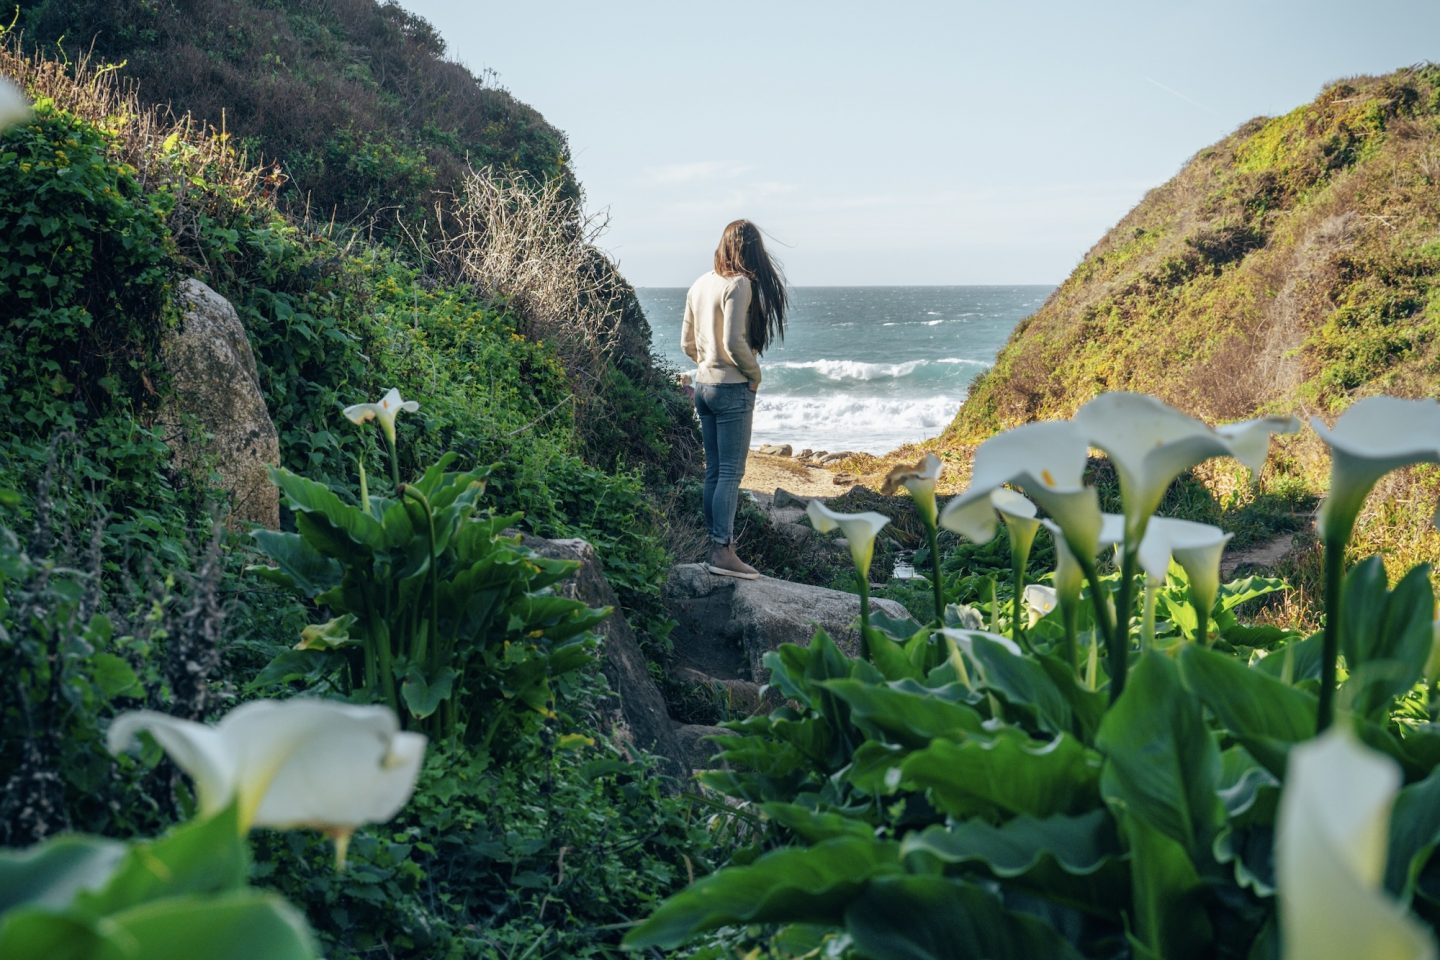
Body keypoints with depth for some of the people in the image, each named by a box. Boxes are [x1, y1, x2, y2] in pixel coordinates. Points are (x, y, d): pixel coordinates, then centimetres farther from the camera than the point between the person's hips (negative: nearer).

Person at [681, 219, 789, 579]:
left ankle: (716, 546, 16)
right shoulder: (740, 285, -14)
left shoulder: (700, 285, 10)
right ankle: (723, 551, -7)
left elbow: (687, 343, 14)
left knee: (714, 471, 11)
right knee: (731, 473, -5)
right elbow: (734, 342, -20)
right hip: (732, 388, -8)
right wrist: (754, 374, -6)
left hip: (703, 385, 8)